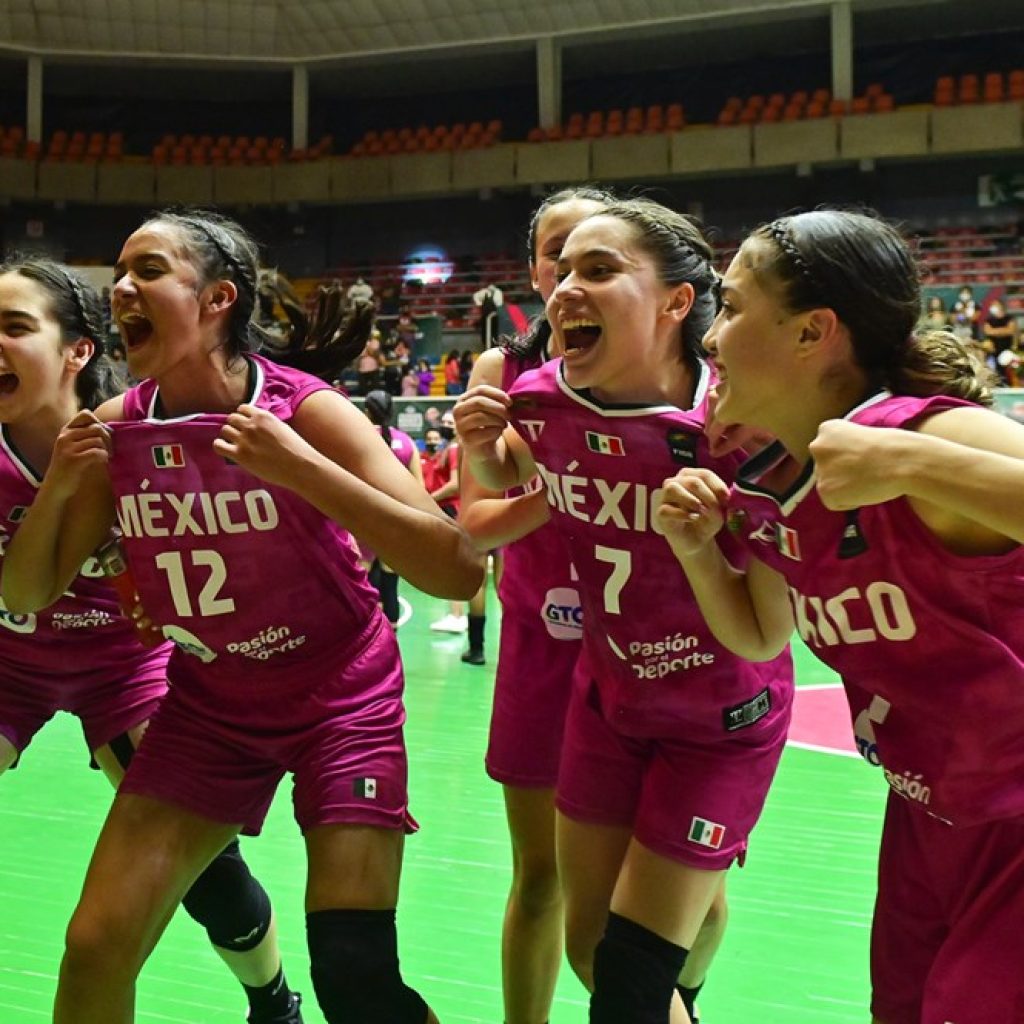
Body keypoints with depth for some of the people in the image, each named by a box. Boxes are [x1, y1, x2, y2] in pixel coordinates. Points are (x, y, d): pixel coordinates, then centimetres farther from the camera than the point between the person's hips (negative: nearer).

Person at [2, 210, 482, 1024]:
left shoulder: (305, 411, -20)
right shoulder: (117, 429, -7)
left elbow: (458, 571, -29)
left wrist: (302, 469, -38)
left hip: (341, 699, -4)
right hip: (209, 704, 4)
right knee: (96, 947, -2)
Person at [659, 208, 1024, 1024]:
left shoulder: (941, 435, -25)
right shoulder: (764, 493, -2)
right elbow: (760, 639, 14)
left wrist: (916, 466, -43)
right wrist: (695, 548, -4)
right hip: (929, 821, 7)